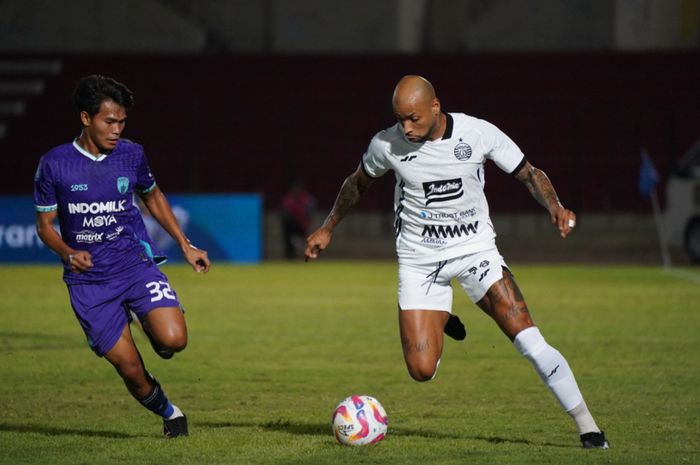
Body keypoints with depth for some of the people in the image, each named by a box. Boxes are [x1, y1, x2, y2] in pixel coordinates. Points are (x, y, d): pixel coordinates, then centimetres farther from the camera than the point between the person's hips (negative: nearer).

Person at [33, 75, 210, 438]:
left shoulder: (131, 155, 1)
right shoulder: (54, 164, -6)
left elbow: (153, 197, 20)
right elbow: (45, 224, 2)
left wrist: (186, 245, 15)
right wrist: (69, 253, -18)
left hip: (136, 265, 1)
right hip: (89, 282, -1)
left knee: (173, 340, -23)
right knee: (129, 368, -6)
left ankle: (152, 328, 14)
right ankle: (169, 414, 24)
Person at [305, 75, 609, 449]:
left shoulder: (479, 133, -13)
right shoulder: (387, 144, -9)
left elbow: (528, 173, -1)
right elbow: (358, 183, 12)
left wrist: (555, 207, -20)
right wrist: (327, 229, 21)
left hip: (474, 248, -1)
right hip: (419, 260, 1)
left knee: (526, 336, -18)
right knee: (422, 370, -10)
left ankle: (586, 426, -8)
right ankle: (440, 321, 27)